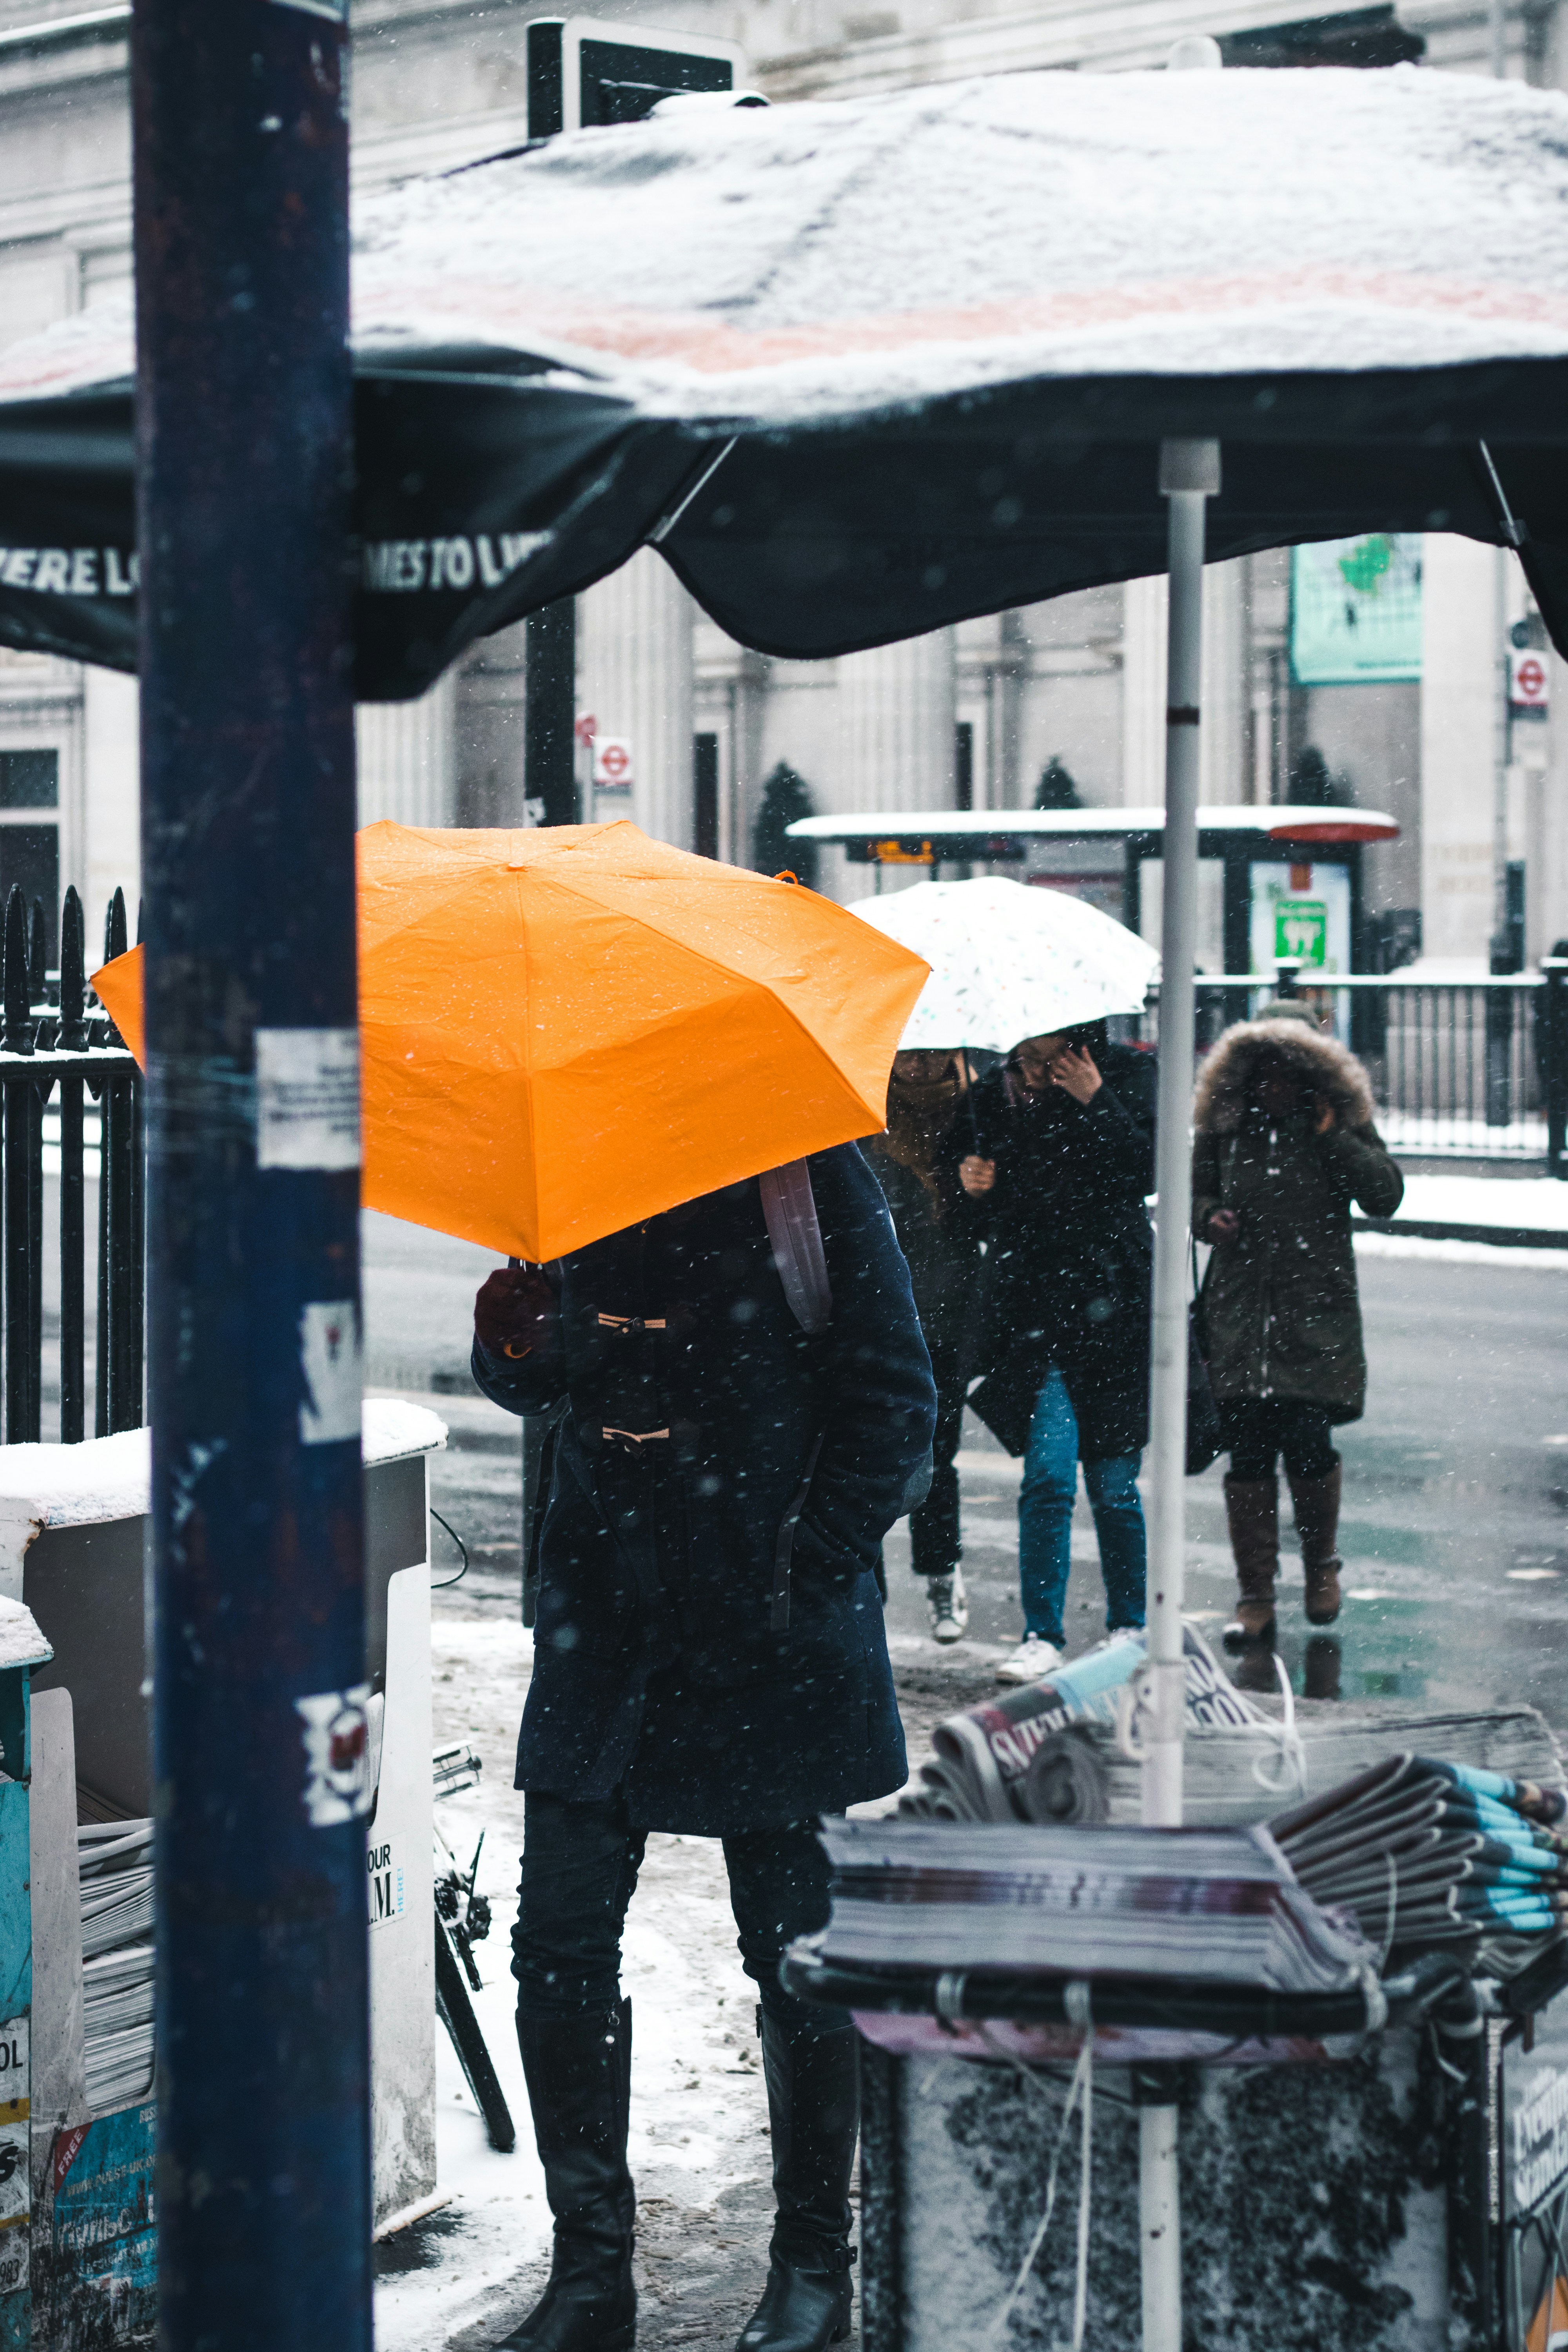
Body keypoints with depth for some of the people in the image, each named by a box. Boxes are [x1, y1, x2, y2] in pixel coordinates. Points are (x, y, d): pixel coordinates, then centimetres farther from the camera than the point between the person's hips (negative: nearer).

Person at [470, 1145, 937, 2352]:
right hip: (604, 1618, 4)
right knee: (561, 1943, 1)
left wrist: (808, 1570, -11)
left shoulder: (810, 1175, -6)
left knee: (795, 1954, 5)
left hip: (772, 1631, -4)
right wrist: (514, 1351, -9)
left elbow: (894, 1400, -4)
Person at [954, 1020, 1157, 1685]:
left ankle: (1128, 1627, 22)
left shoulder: (1128, 1075, 0)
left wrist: (1095, 1101, -16)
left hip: (1111, 1305, -1)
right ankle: (1042, 1635, 0)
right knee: (1049, 1474, -10)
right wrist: (978, 1187, -7)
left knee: (1113, 1484, 5)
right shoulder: (997, 1094, 6)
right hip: (1034, 1310, 1)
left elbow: (1146, 1172, -11)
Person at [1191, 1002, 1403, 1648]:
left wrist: (1331, 1135, -12)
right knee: (1247, 1452, -1)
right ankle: (1255, 1597, 7)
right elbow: (1196, 1191, 18)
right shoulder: (1225, 1126, 9)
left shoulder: (1344, 1127, 5)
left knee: (1307, 1443, -7)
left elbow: (1386, 1194, -5)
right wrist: (1210, 1218, -4)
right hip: (1239, 1313, 2)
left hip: (1317, 1314, -2)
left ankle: (1321, 1563, 21)